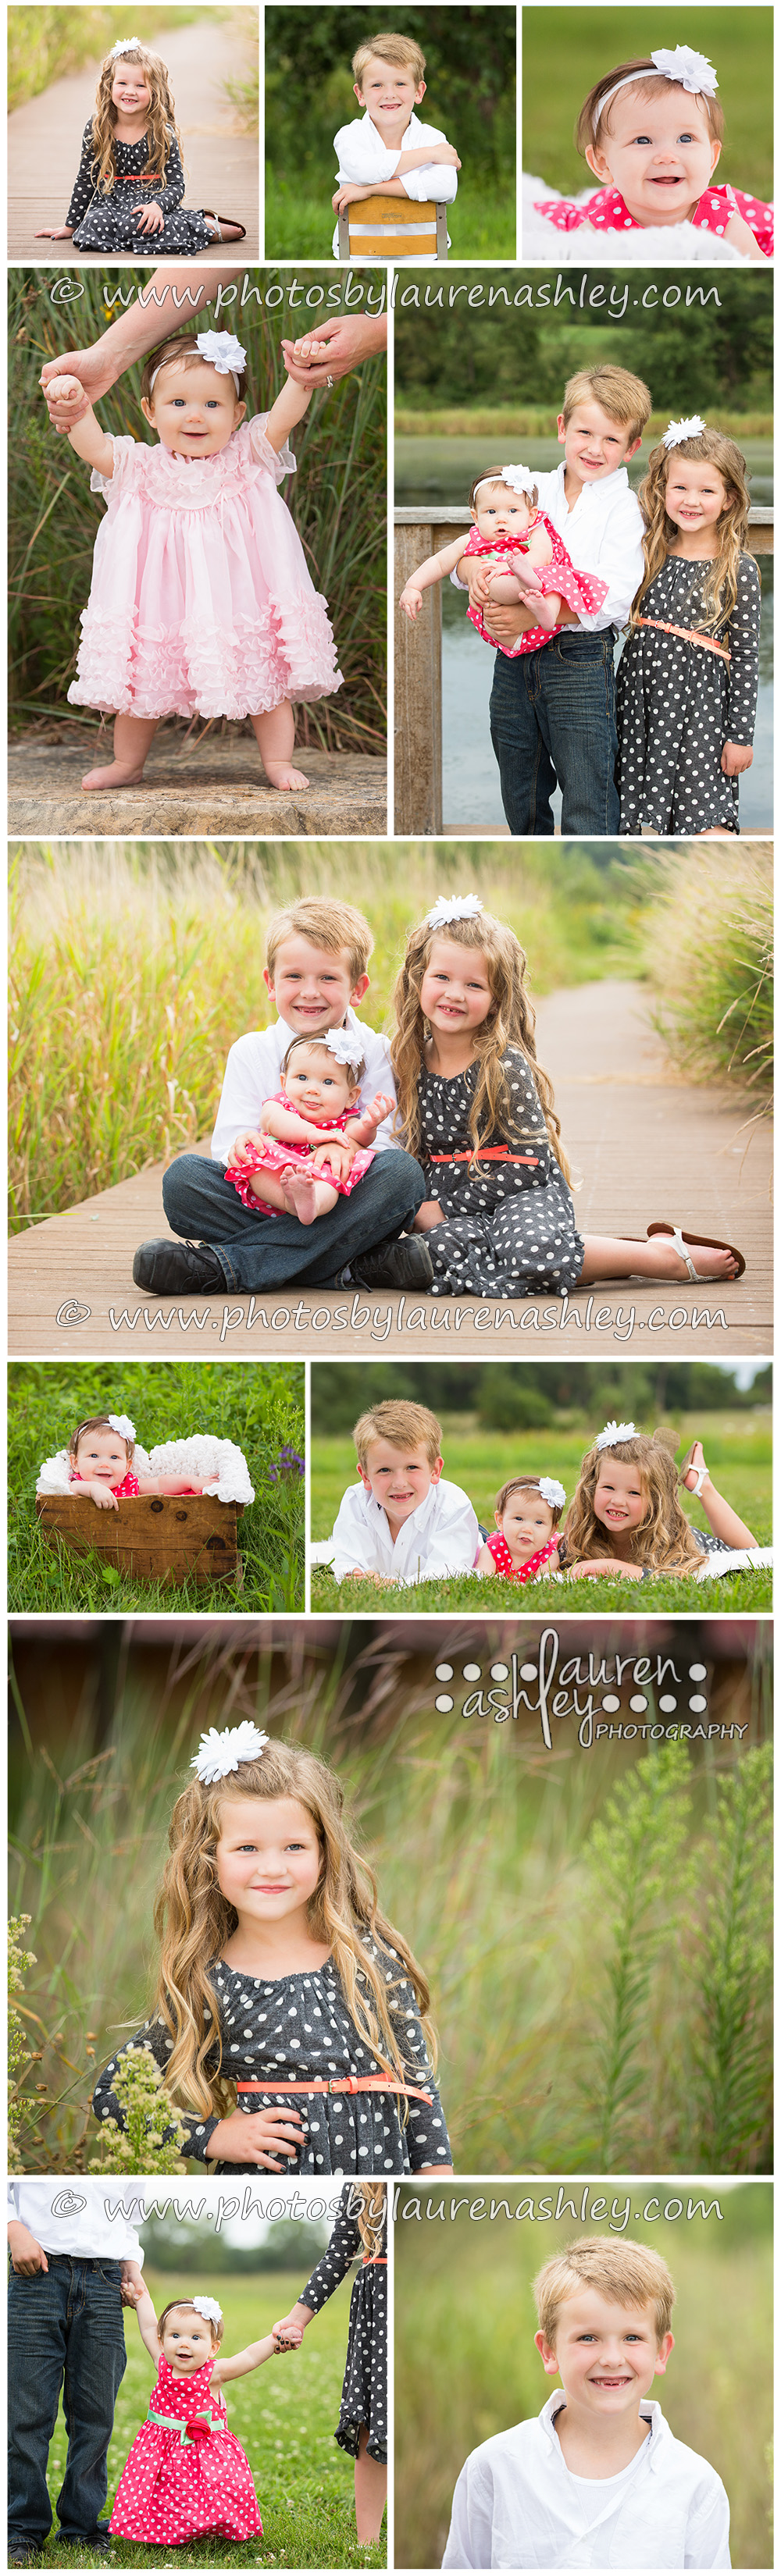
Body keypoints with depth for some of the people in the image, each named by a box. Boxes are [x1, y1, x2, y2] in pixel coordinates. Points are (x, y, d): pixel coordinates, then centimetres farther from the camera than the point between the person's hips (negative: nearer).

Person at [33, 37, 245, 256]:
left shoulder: (164, 134, -4)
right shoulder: (96, 129, 2)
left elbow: (177, 185, -5)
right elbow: (85, 180, 10)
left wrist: (157, 205, -26)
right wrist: (71, 226, 12)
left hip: (153, 201, -4)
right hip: (110, 203, 4)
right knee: (96, 224, -33)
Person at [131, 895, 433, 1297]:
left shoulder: (374, 1052, 5)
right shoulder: (251, 1052, 7)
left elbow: (384, 1142, -4)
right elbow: (229, 1147, -1)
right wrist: (247, 1152, -28)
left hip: (344, 1207, 0)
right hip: (264, 1201, 1)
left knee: (403, 1171, -31)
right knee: (183, 1176, -24)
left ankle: (222, 1264, -33)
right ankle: (354, 1264, -33)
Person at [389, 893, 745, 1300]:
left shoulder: (505, 1066, -10)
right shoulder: (412, 1065, 7)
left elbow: (529, 1164, -13)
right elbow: (415, 1151, 18)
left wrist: (443, 1209, -13)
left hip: (527, 1194, -4)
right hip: (456, 1211, 4)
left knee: (531, 1247, -39)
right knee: (446, 1246, -33)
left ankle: (665, 1254, -15)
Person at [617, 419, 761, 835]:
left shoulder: (739, 571, -6)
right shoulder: (649, 553, 6)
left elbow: (747, 656, -6)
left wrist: (741, 735, -7)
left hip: (702, 708, -4)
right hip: (640, 702, 4)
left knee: (704, 823, -9)